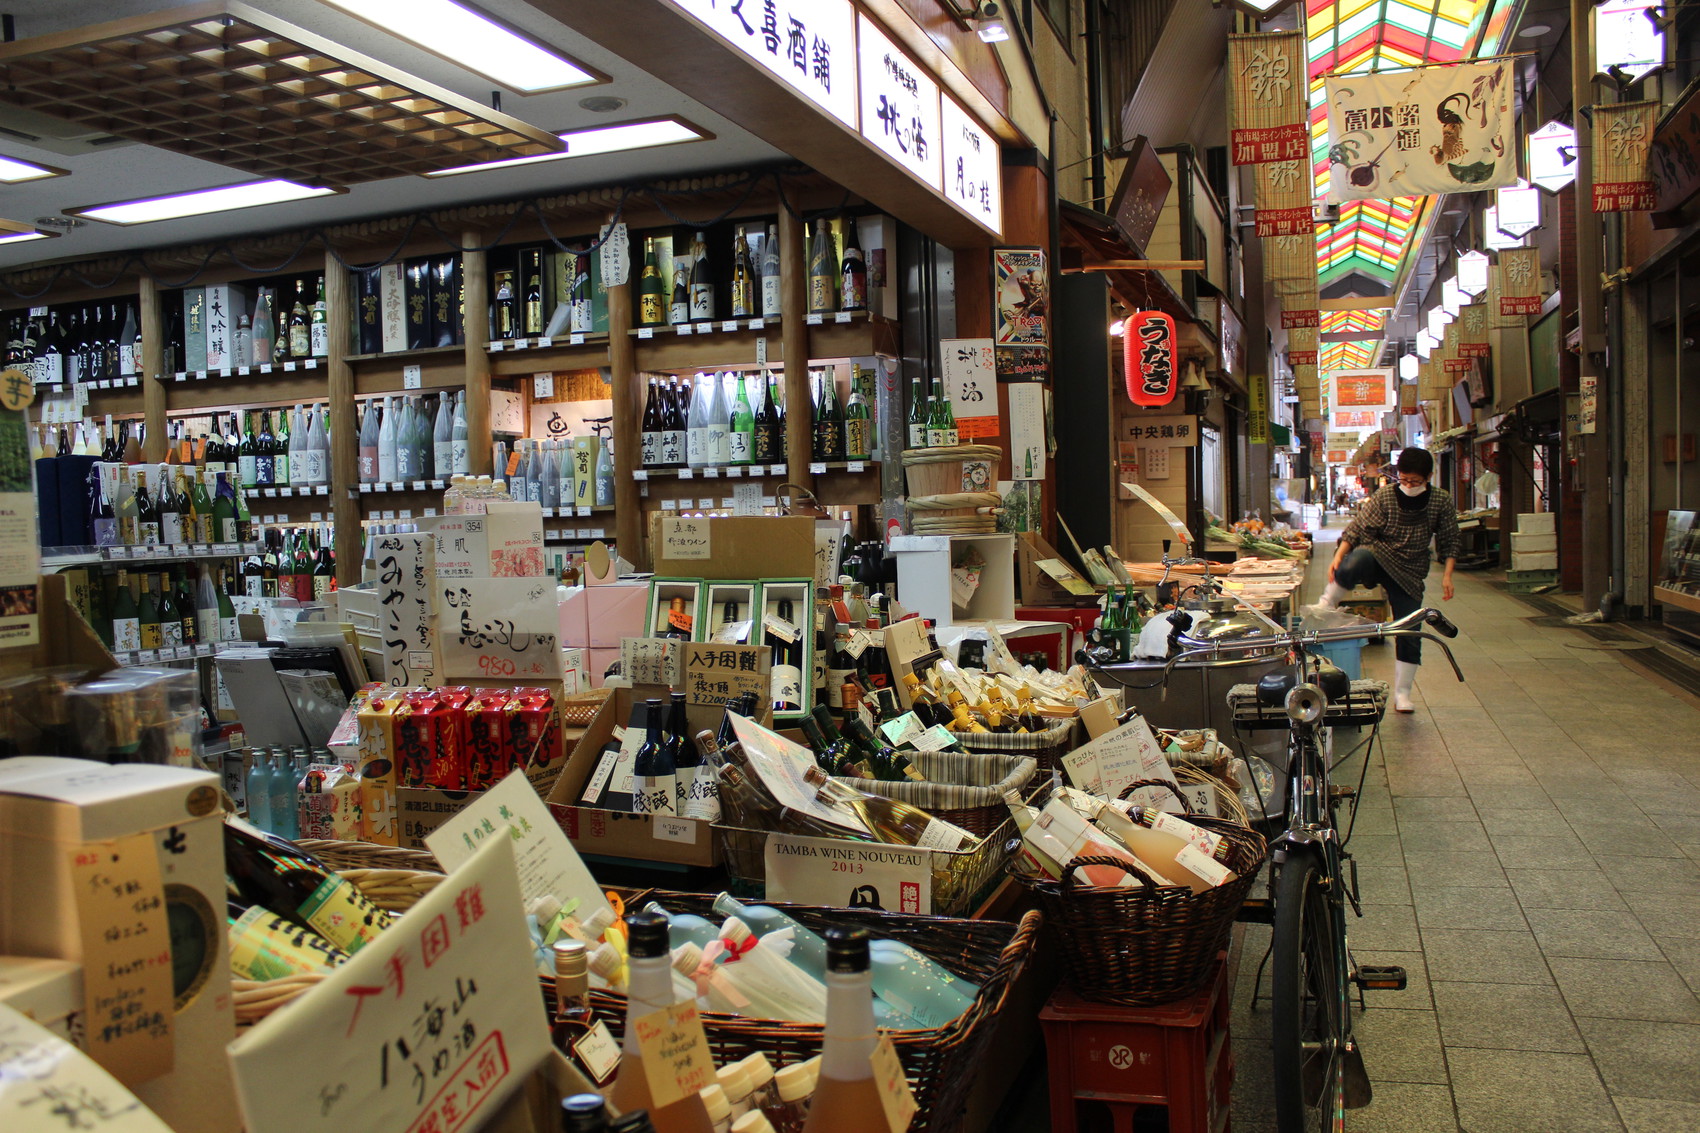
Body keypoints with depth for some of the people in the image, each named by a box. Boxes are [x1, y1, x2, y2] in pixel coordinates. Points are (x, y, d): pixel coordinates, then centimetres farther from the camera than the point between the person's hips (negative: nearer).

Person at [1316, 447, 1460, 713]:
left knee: (1410, 633, -1)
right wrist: (1339, 556, -24)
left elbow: (1449, 542, 7)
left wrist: (1447, 575, -4)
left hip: (1409, 573, 2)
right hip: (1378, 557, -2)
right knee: (1355, 562, -40)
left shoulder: (1442, 501, 0)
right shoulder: (1384, 496, -6)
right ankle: (1324, 609, -23)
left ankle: (1402, 695, 11)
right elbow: (1357, 527, -10)